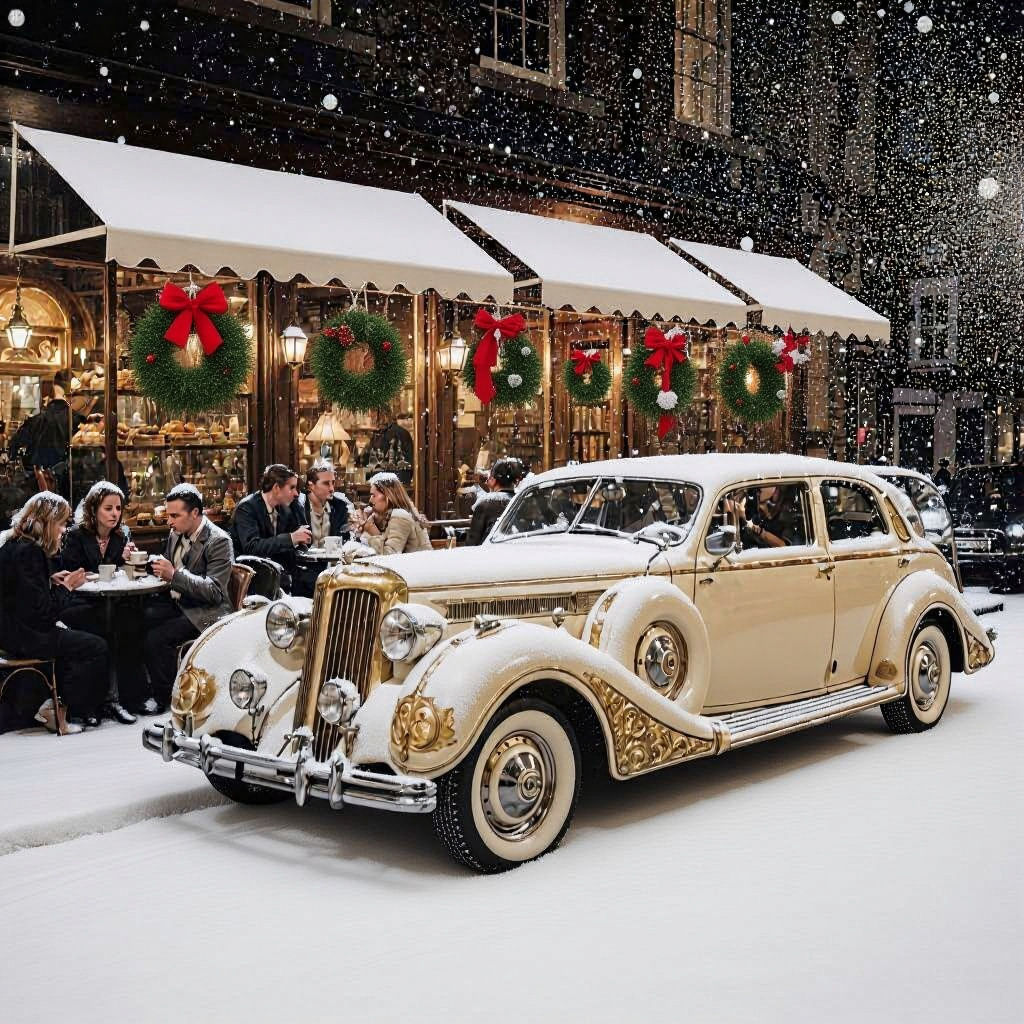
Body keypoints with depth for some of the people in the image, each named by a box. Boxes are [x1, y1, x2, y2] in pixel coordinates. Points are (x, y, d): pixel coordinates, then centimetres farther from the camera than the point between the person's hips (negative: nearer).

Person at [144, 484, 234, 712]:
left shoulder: (219, 541, -15)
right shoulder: (176, 534, 9)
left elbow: (215, 592, -22)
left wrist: (174, 574, -28)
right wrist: (159, 567, -1)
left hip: (203, 613, -7)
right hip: (176, 602, 8)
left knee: (157, 638, -26)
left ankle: (165, 698, -7)